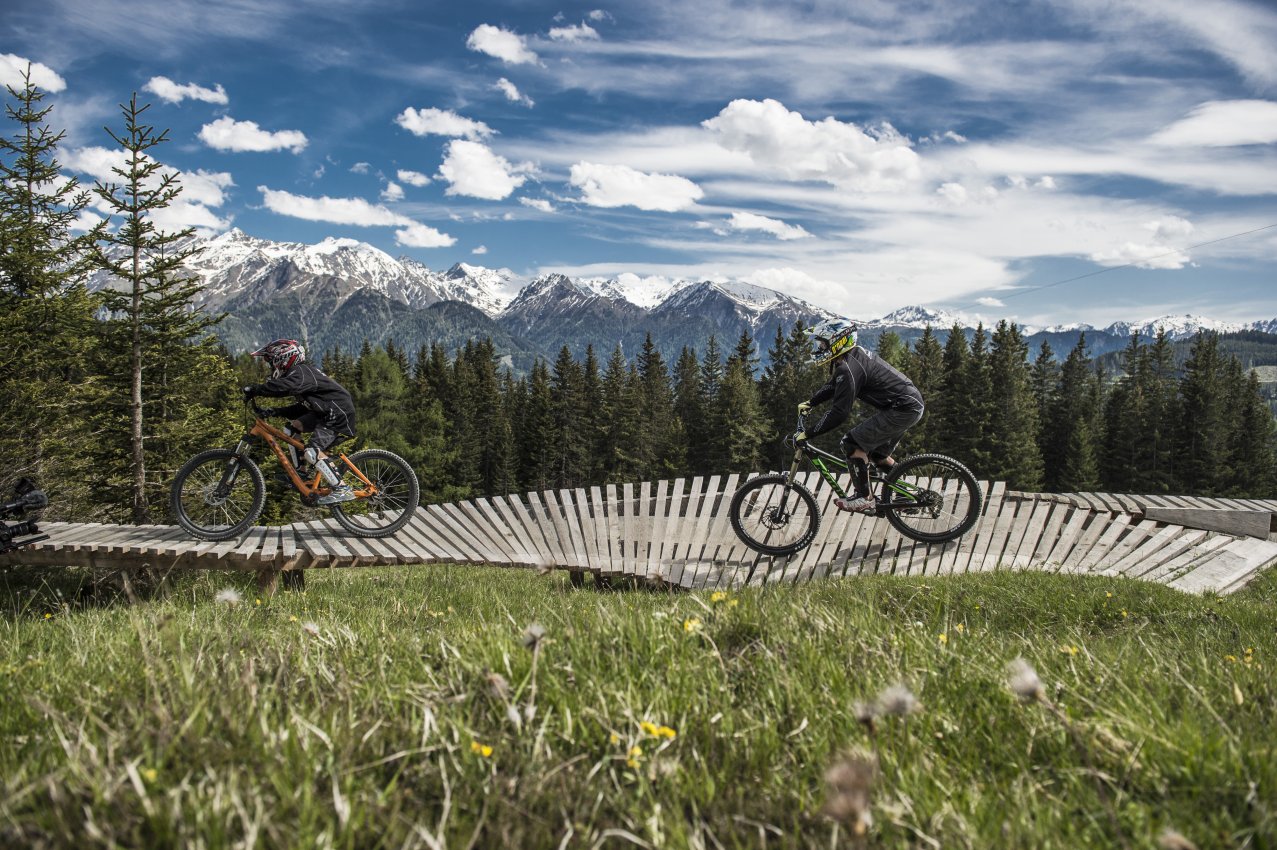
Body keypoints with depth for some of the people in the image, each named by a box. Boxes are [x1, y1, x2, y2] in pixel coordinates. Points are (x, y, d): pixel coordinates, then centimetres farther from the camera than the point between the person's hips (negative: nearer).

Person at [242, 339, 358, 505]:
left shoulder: (301, 371, -13)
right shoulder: (299, 373, 19)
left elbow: (283, 386, -35)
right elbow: (302, 408, 18)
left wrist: (255, 390, -29)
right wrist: (277, 412, 9)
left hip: (339, 414, -11)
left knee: (313, 452, -21)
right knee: (293, 426, 10)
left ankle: (343, 490, -21)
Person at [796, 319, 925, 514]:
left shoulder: (848, 367, -20)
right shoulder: (854, 354, 11)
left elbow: (838, 413, -22)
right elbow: (832, 386, 28)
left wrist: (807, 434, -17)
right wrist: (810, 403, 21)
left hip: (902, 409, -10)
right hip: (912, 404, 10)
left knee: (852, 443, -9)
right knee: (878, 453, 21)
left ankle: (864, 499, -5)